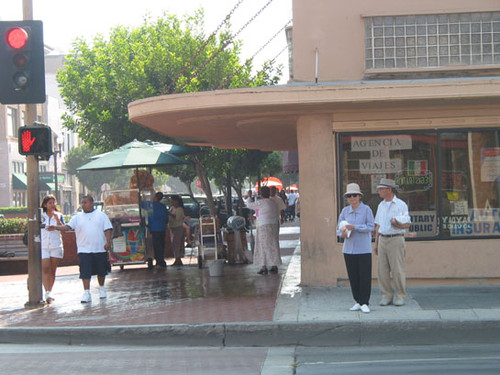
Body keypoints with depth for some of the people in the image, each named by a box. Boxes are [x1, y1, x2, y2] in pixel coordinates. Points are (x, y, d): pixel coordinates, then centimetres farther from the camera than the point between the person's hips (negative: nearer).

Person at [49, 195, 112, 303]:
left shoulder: (101, 215, 6)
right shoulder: (77, 217, 9)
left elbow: (108, 229, 2)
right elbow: (68, 226, -2)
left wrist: (108, 242, -10)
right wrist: (56, 227, -18)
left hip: (100, 249, 0)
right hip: (84, 249, 0)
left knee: (101, 271, 10)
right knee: (85, 272, -9)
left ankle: (102, 288, 31)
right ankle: (86, 293, -7)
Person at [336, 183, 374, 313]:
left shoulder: (366, 209, -3)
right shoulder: (345, 211, 8)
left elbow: (371, 226, -10)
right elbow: (339, 227, 11)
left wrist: (354, 227, -18)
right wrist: (342, 233, -11)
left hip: (364, 249, -4)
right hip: (349, 248, 4)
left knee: (365, 276, -4)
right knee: (353, 277, 7)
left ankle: (365, 303, 2)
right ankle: (358, 302, 17)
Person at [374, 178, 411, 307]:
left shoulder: (401, 205, -3)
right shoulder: (381, 205, 15)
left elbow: (407, 224, -3)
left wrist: (397, 225, -24)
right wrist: (376, 243, 13)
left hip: (396, 239, -5)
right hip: (382, 239, 5)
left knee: (398, 270, -5)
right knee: (383, 270, 2)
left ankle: (400, 296, 4)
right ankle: (386, 296, 8)